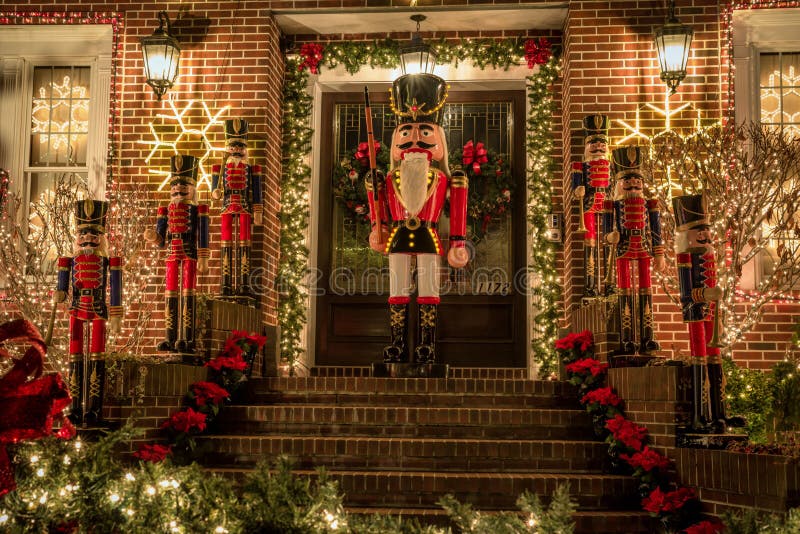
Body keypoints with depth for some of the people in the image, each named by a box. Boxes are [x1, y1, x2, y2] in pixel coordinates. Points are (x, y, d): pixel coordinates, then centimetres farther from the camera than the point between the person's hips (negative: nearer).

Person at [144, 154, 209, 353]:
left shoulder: (197, 211, -1)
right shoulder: (166, 211, 12)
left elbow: (202, 237, -5)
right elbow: (161, 240, 12)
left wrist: (203, 260, -10)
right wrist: (152, 236, -10)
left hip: (190, 256, -5)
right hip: (173, 257, 5)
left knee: (188, 294, -8)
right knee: (171, 295, 5)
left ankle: (187, 339, -8)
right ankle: (170, 339, 8)